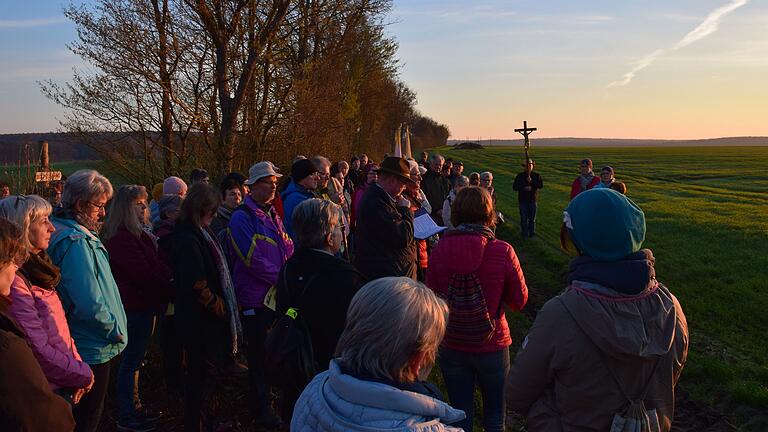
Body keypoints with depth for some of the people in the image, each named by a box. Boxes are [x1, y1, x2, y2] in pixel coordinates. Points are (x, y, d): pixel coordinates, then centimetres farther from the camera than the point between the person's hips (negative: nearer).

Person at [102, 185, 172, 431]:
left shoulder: (136, 235, 15)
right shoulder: (122, 238, -18)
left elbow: (155, 267, 13)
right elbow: (144, 275, -21)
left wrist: (167, 282, -3)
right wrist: (168, 290, -11)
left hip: (141, 304, 10)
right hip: (135, 307, -10)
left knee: (135, 358, 19)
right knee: (131, 360, 0)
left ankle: (134, 407, 31)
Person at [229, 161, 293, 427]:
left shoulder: (272, 215, 13)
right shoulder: (242, 218, -12)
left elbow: (288, 249, 14)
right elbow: (253, 260, -19)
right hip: (256, 298, -7)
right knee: (260, 355, 4)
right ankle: (262, 410, 18)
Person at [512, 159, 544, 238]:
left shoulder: (537, 175, 3)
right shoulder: (520, 176, 2)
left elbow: (541, 185, -9)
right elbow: (514, 187, -1)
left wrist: (531, 181, -21)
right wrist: (524, 188, -15)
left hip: (533, 200, 1)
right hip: (523, 200, -1)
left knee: (532, 218, 7)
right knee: (523, 218, 2)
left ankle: (532, 233, 18)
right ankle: (524, 233, 11)